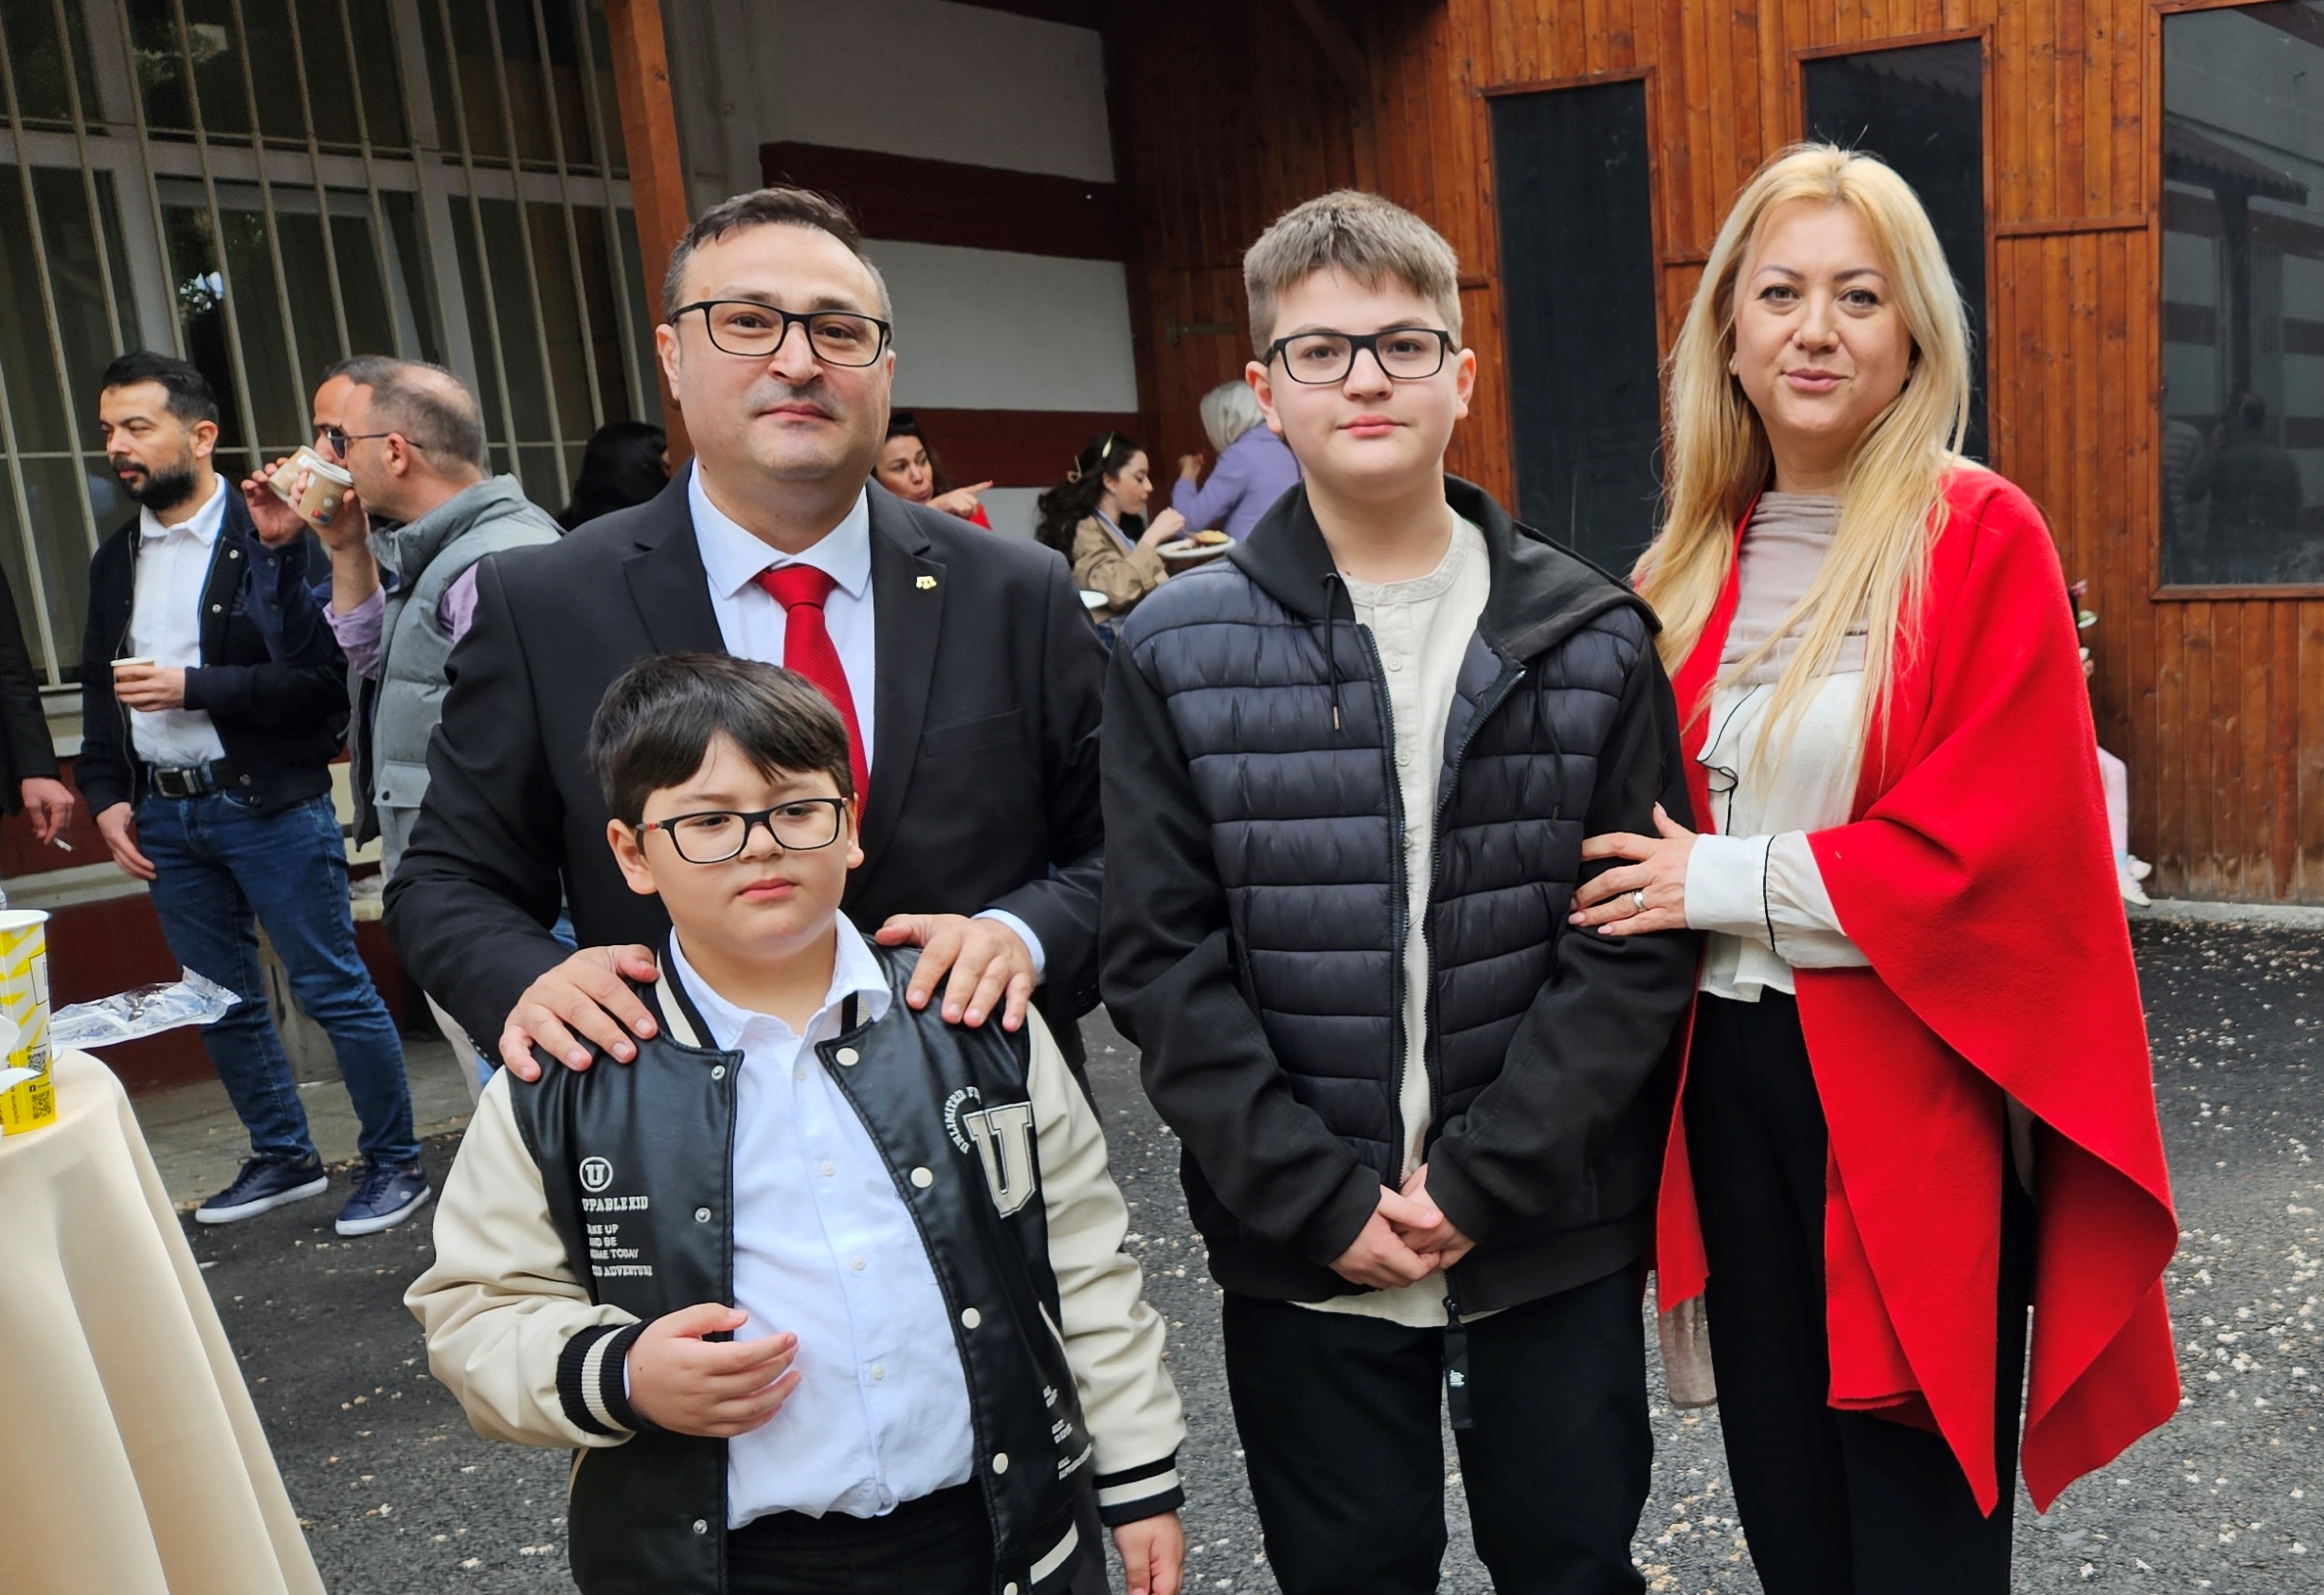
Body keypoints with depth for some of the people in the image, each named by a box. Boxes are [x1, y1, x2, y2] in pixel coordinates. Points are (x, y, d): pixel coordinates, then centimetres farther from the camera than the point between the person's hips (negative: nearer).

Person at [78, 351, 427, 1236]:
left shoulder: (271, 538, -9)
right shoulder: (115, 559, 13)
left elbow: (319, 677, -16)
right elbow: (99, 691, 19)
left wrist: (194, 686, -18)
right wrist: (107, 795, 8)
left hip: (271, 805, -7)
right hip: (164, 815, 7)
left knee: (333, 988, -2)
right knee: (222, 1001, 14)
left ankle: (394, 1162, 11)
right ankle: (283, 1157, 28)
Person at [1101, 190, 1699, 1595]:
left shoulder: (1592, 640, -2)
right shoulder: (1180, 653, -3)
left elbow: (1634, 947, -5)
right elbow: (1165, 961, -6)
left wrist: (1484, 1181, -13)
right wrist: (1322, 1201, -12)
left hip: (1553, 1237, 1)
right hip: (1300, 1254, 0)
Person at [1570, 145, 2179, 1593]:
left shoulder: (1982, 538, -9)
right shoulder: (1699, 560, 8)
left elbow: (2000, 838, -16)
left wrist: (1726, 884, -14)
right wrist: (1653, 874, -1)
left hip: (1915, 1095, -5)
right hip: (1729, 1080, 5)